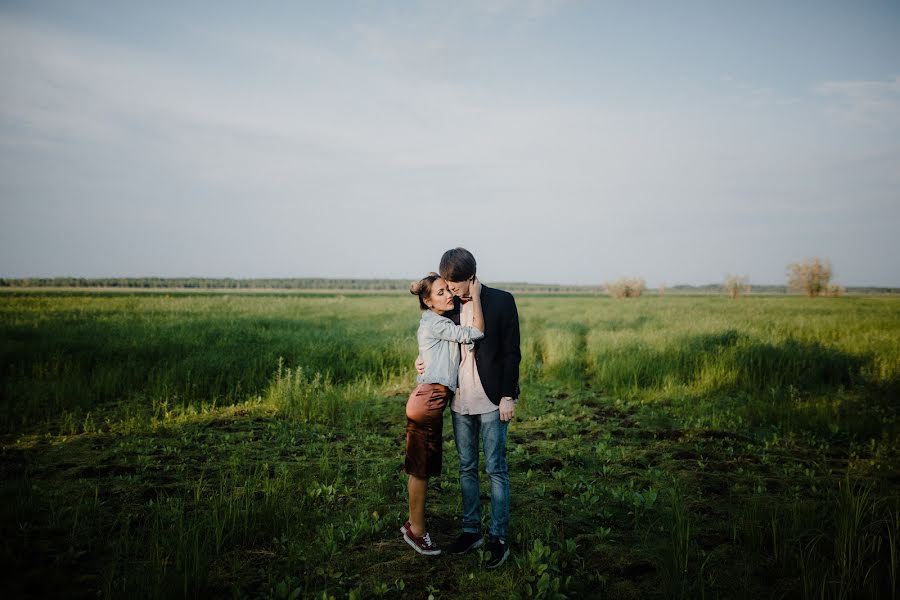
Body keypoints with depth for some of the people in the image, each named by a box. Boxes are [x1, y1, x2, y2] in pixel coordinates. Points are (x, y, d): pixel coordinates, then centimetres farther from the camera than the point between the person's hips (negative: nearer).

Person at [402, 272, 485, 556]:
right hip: (427, 399, -9)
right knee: (421, 467, 1)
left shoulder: (441, 323, 18)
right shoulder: (435, 324, -12)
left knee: (424, 466, 15)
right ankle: (416, 529, 12)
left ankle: (415, 523, 26)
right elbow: (477, 332, -17)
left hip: (433, 399, 9)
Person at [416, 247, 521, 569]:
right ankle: (471, 530, 26)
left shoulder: (501, 301, -6)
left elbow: (511, 353, -6)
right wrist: (426, 361, -4)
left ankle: (499, 539, 10)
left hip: (491, 401, -5)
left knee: (496, 470, 1)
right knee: (467, 468, 13)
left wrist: (508, 398, -10)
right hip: (460, 401, 5)